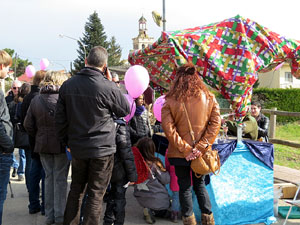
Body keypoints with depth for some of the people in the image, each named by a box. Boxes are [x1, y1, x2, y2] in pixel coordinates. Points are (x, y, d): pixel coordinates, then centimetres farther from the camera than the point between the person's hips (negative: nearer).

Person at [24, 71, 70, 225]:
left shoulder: (36, 100, 2)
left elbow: (28, 125, 3)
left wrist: (39, 137, 15)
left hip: (43, 145, 4)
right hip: (61, 144, -4)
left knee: (48, 177, 14)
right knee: (60, 179, 5)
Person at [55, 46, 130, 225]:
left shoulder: (68, 85, 0)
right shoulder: (108, 87, -16)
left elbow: (60, 119, 7)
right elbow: (126, 110, 1)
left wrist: (67, 141, 19)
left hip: (77, 148, 5)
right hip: (103, 149, -5)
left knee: (76, 190, 19)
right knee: (96, 194, 6)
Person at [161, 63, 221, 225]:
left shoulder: (170, 100, -9)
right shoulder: (209, 97, -2)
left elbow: (168, 128, -15)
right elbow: (215, 123, -7)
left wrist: (185, 149, -12)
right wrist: (201, 147, -10)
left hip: (179, 153, -2)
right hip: (201, 153, 3)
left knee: (185, 187, 11)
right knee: (200, 184, 20)